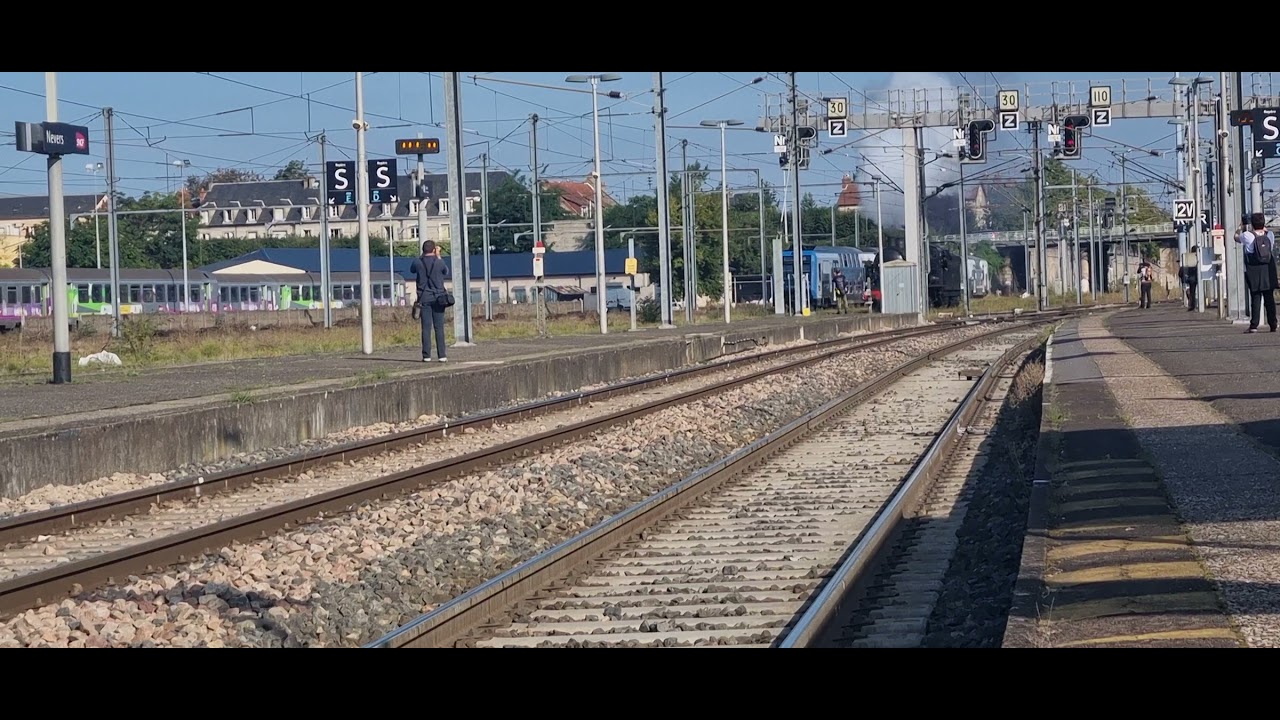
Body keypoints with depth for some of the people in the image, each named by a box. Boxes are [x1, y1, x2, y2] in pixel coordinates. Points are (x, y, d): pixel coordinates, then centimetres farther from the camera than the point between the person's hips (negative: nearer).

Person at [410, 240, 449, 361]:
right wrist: (438, 256, 22)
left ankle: (426, 355, -3)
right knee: (439, 327, 2)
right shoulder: (439, 262, -6)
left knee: (426, 328, 1)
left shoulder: (418, 262, -5)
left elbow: (412, 270, 17)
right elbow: (445, 271, 16)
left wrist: (422, 256, 18)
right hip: (438, 298, 0)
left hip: (424, 299, 0)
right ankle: (441, 355, 0)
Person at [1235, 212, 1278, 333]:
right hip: (1268, 272, 3)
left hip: (1254, 273, -3)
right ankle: (1273, 324, 11)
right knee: (1269, 298, 9)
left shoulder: (1248, 236, -10)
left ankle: (1254, 325, -8)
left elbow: (1237, 237, 11)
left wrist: (1242, 227, 28)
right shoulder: (1270, 235, 0)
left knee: (1256, 298, -3)